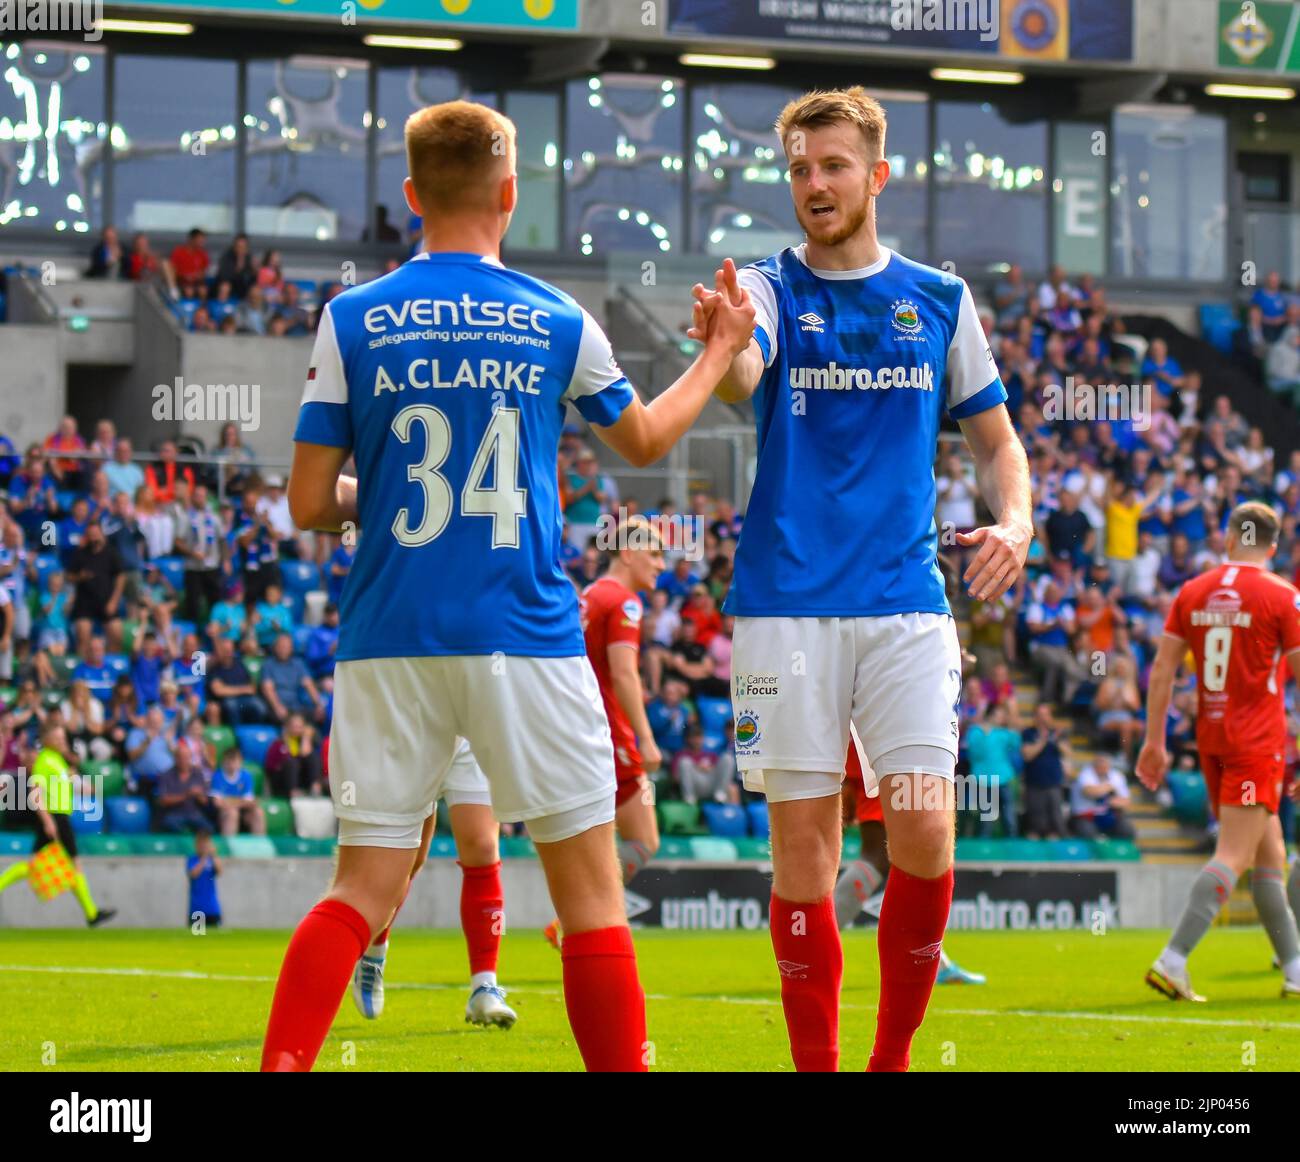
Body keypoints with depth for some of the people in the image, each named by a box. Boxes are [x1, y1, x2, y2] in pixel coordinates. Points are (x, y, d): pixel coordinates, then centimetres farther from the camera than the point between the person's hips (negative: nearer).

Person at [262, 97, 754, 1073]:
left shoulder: (351, 321, 1)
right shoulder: (560, 324, 3)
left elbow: (309, 504, 1)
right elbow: (644, 440, 22)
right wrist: (719, 355, 38)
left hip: (388, 641, 1)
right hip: (525, 642, -1)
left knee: (364, 889, 6)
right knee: (592, 891, 6)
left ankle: (283, 1063, -8)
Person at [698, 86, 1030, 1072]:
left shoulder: (939, 300, 10)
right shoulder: (771, 289, 2)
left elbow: (996, 438, 18)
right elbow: (742, 377, -21)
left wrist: (1015, 519, -4)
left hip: (906, 601, 2)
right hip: (788, 607, -1)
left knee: (925, 836, -8)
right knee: (803, 850, -2)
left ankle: (893, 1056, 9)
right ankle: (816, 1065, 7)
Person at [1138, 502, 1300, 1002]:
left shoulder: (1192, 593, 6)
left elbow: (1162, 668, 4)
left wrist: (1155, 741, 8)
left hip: (1210, 736, 6)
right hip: (1257, 740, -6)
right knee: (1234, 856, -9)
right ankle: (1173, 961, -22)